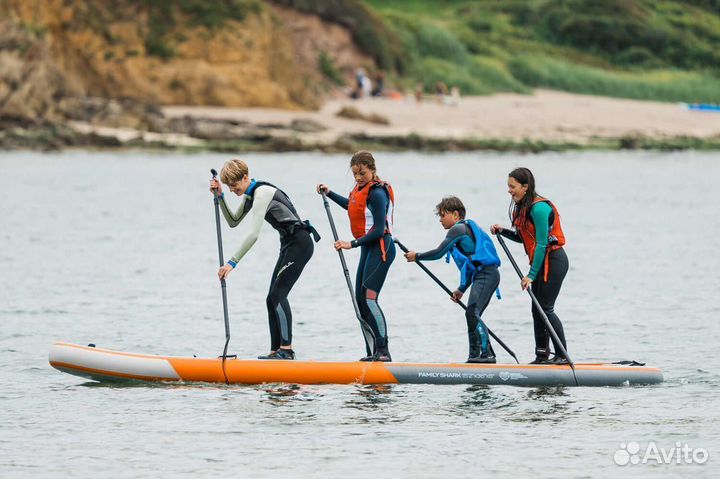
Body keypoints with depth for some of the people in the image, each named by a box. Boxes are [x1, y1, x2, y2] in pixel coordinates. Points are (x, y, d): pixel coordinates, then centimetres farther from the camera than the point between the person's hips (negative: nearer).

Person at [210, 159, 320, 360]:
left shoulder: (262, 193, -18)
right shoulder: (250, 195, 13)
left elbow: (253, 234, -24)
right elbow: (233, 222, 24)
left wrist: (232, 262, -25)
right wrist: (220, 197, 11)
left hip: (299, 243, -10)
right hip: (290, 245, 10)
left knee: (278, 295, -17)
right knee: (272, 298, 7)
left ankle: (287, 349, -21)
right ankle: (276, 351, 8)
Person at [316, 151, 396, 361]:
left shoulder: (377, 193, -17)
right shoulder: (361, 188, 12)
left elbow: (379, 230, -21)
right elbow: (351, 205, 36)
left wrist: (352, 244, -21)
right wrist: (329, 193, 32)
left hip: (380, 248, -10)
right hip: (368, 248, 10)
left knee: (369, 297, -18)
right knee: (360, 300, 8)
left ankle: (383, 351, -21)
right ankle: (372, 352, 12)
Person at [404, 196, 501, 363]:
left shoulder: (458, 229, -3)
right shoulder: (467, 229, 28)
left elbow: (438, 253, -7)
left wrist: (417, 256, 7)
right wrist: (462, 289, 29)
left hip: (486, 274, -10)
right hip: (486, 275, 10)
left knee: (472, 313, -19)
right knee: (473, 316, 13)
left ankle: (487, 354, -25)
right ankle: (475, 356, 16)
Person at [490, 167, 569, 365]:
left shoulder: (538, 208, -20)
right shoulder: (522, 207, 10)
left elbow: (541, 244, -22)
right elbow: (524, 238, 19)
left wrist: (531, 275, -21)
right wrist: (502, 231, 3)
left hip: (552, 261, -10)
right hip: (542, 262, 10)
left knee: (546, 309, -10)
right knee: (537, 310, 9)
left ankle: (562, 356, -5)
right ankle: (542, 356, 13)